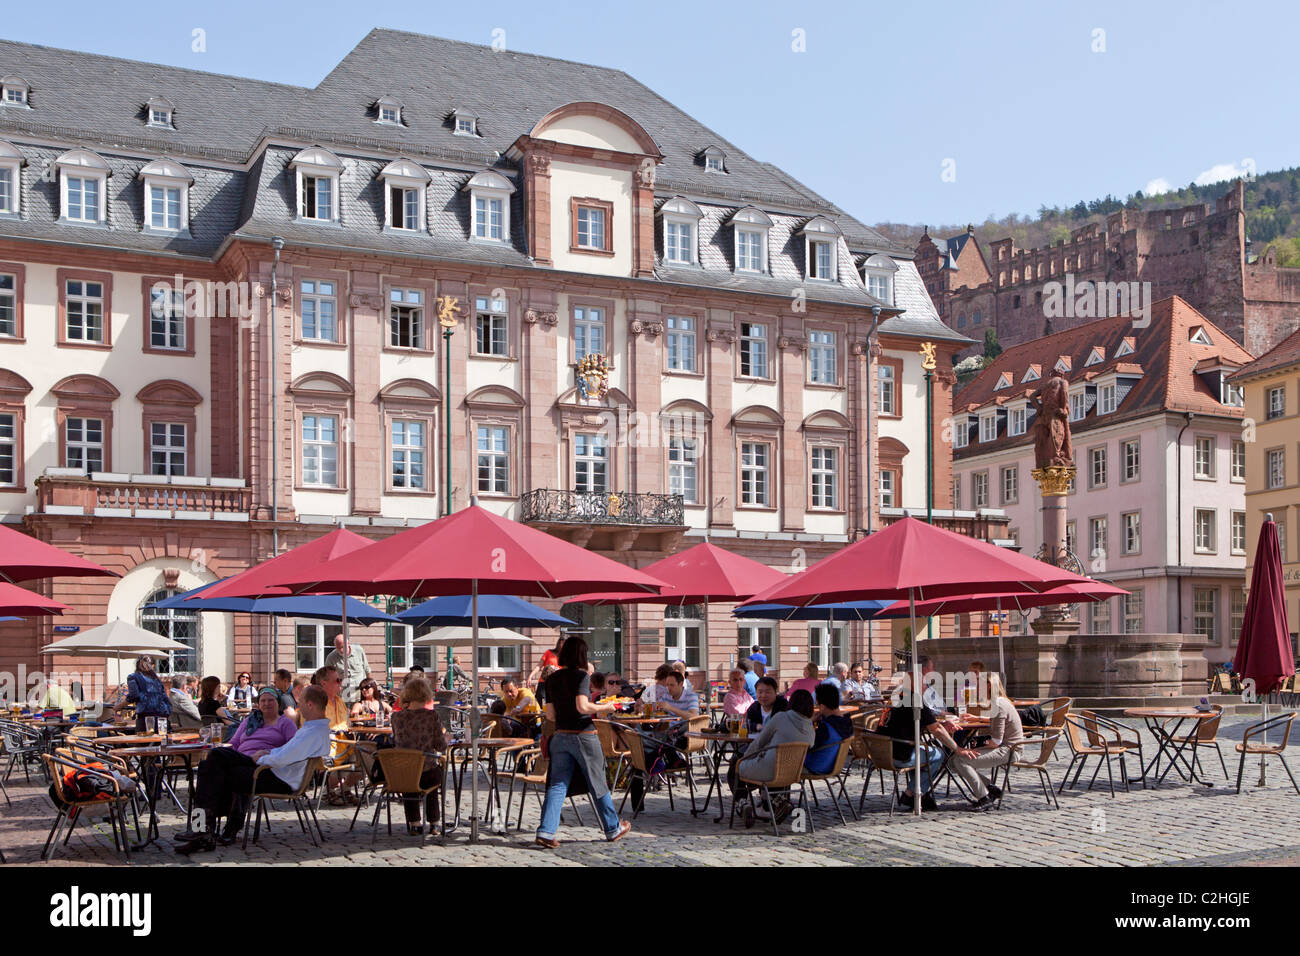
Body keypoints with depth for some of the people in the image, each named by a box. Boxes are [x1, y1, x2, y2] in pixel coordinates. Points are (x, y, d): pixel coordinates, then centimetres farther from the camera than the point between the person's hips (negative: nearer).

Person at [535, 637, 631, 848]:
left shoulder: (552, 679, 7)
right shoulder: (582, 676, -11)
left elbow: (550, 715, 7)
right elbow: (582, 706, -23)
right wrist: (605, 708, -8)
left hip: (560, 736, 5)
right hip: (583, 735, -5)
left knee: (557, 785, 3)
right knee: (598, 783, 9)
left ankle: (546, 831, -10)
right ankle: (613, 828, 23)